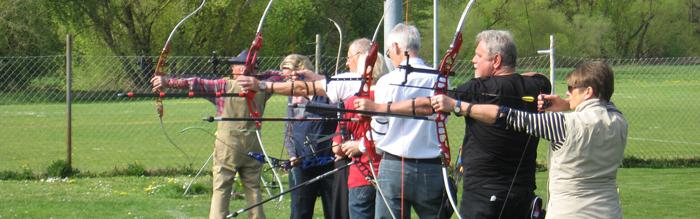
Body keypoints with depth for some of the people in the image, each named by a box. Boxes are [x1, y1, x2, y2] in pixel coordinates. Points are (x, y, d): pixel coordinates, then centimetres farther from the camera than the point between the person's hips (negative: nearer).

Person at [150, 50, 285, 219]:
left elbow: (196, 84, -7)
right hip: (253, 146, 3)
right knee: (253, 188, 8)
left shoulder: (225, 86, -5)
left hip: (228, 144, -3)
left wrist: (167, 82, -7)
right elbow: (278, 75, 22)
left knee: (221, 188, -1)